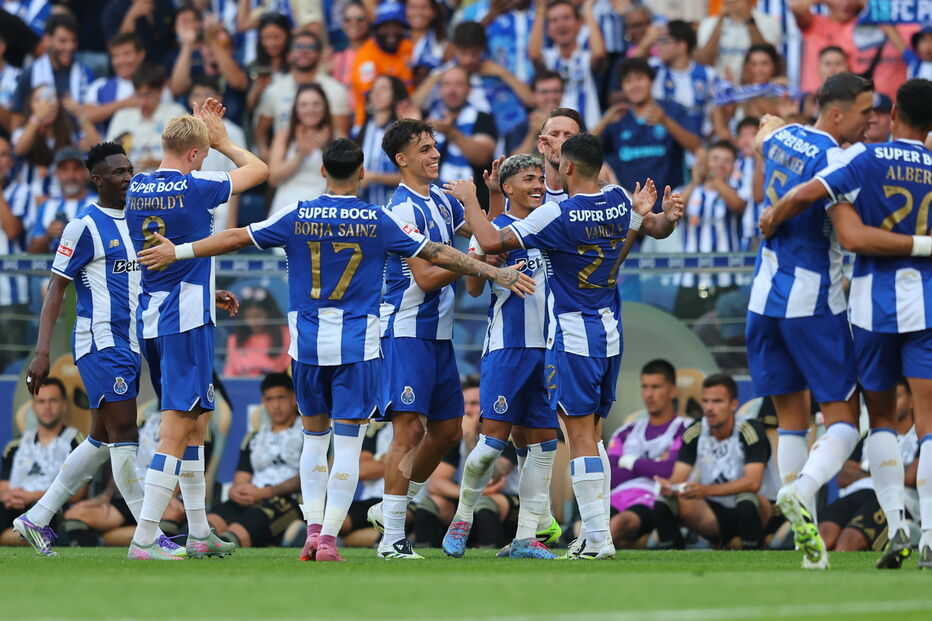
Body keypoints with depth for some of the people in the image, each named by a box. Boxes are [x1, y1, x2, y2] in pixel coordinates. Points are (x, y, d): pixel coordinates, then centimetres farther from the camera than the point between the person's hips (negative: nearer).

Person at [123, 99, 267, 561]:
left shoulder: (136, 189, 6)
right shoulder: (195, 188, -12)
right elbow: (258, 170, 4)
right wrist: (223, 141, 18)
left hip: (149, 319, 8)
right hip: (187, 319, -8)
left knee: (196, 420, 18)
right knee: (176, 427, -8)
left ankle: (198, 533, 22)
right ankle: (144, 540, -15)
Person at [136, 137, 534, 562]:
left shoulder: (297, 217, -1)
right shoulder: (379, 221, -3)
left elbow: (235, 238, 3)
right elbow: (436, 254, 1)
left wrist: (177, 252, 13)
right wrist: (496, 273, 9)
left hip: (307, 345, 2)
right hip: (358, 346, -2)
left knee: (314, 437, 16)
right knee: (347, 444, 0)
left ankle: (312, 531, 7)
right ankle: (329, 540, -7)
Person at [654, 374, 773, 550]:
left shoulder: (749, 432, -17)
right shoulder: (694, 433, -5)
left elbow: (753, 482, -29)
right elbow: (678, 477, -8)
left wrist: (706, 490, -42)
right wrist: (669, 486, -34)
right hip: (712, 512, 4)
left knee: (747, 499, -38)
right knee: (664, 503, -21)